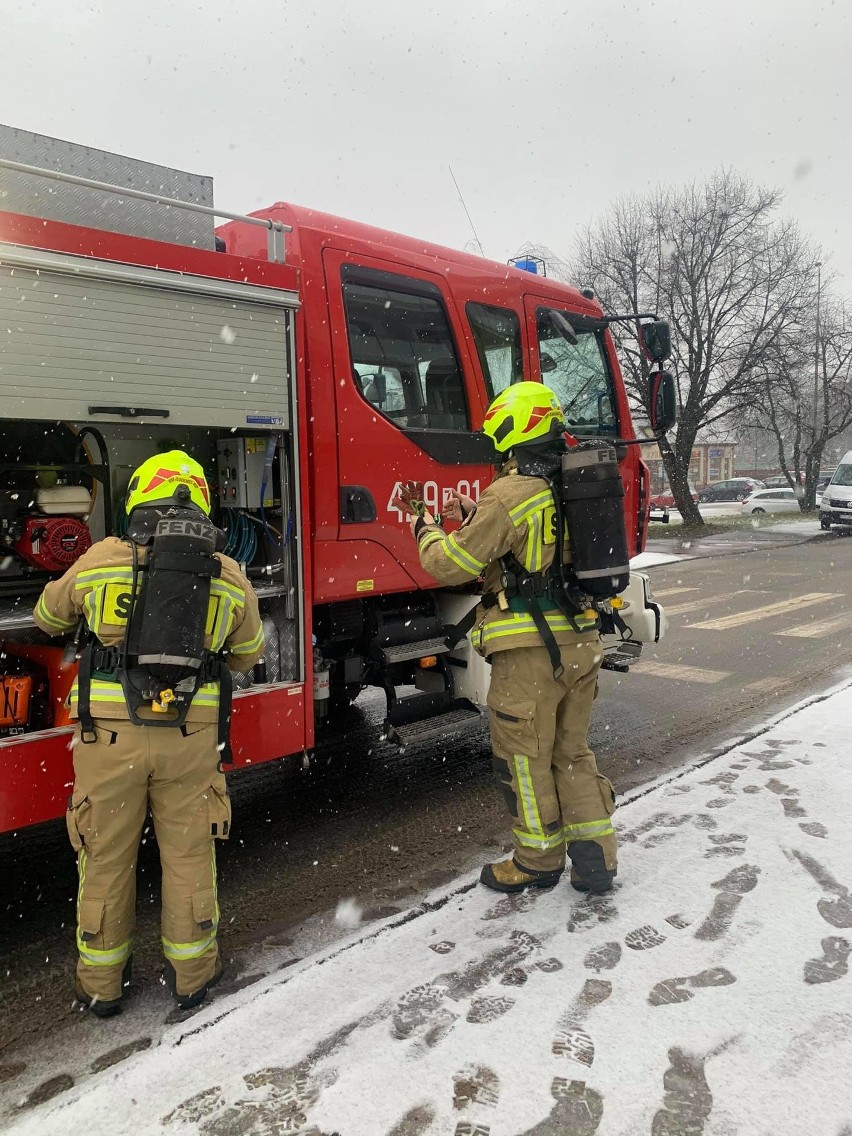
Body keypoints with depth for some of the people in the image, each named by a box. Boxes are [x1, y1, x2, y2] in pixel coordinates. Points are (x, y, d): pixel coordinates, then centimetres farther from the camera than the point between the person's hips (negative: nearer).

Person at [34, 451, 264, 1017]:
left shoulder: (100, 560, -2)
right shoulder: (229, 576, 0)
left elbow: (49, 616, 17)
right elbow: (247, 654, 13)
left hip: (110, 731, 0)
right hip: (190, 735, 1)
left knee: (107, 856, 16)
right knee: (188, 853, 16)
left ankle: (102, 981, 32)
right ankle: (191, 972, 31)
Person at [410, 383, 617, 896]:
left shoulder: (510, 494, -15)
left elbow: (453, 564, -10)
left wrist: (428, 532, 9)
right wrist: (476, 518, 23)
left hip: (531, 648, -8)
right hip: (582, 641, 8)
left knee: (525, 757, 9)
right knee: (573, 752, 19)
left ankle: (539, 860, 23)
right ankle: (595, 861, 24)